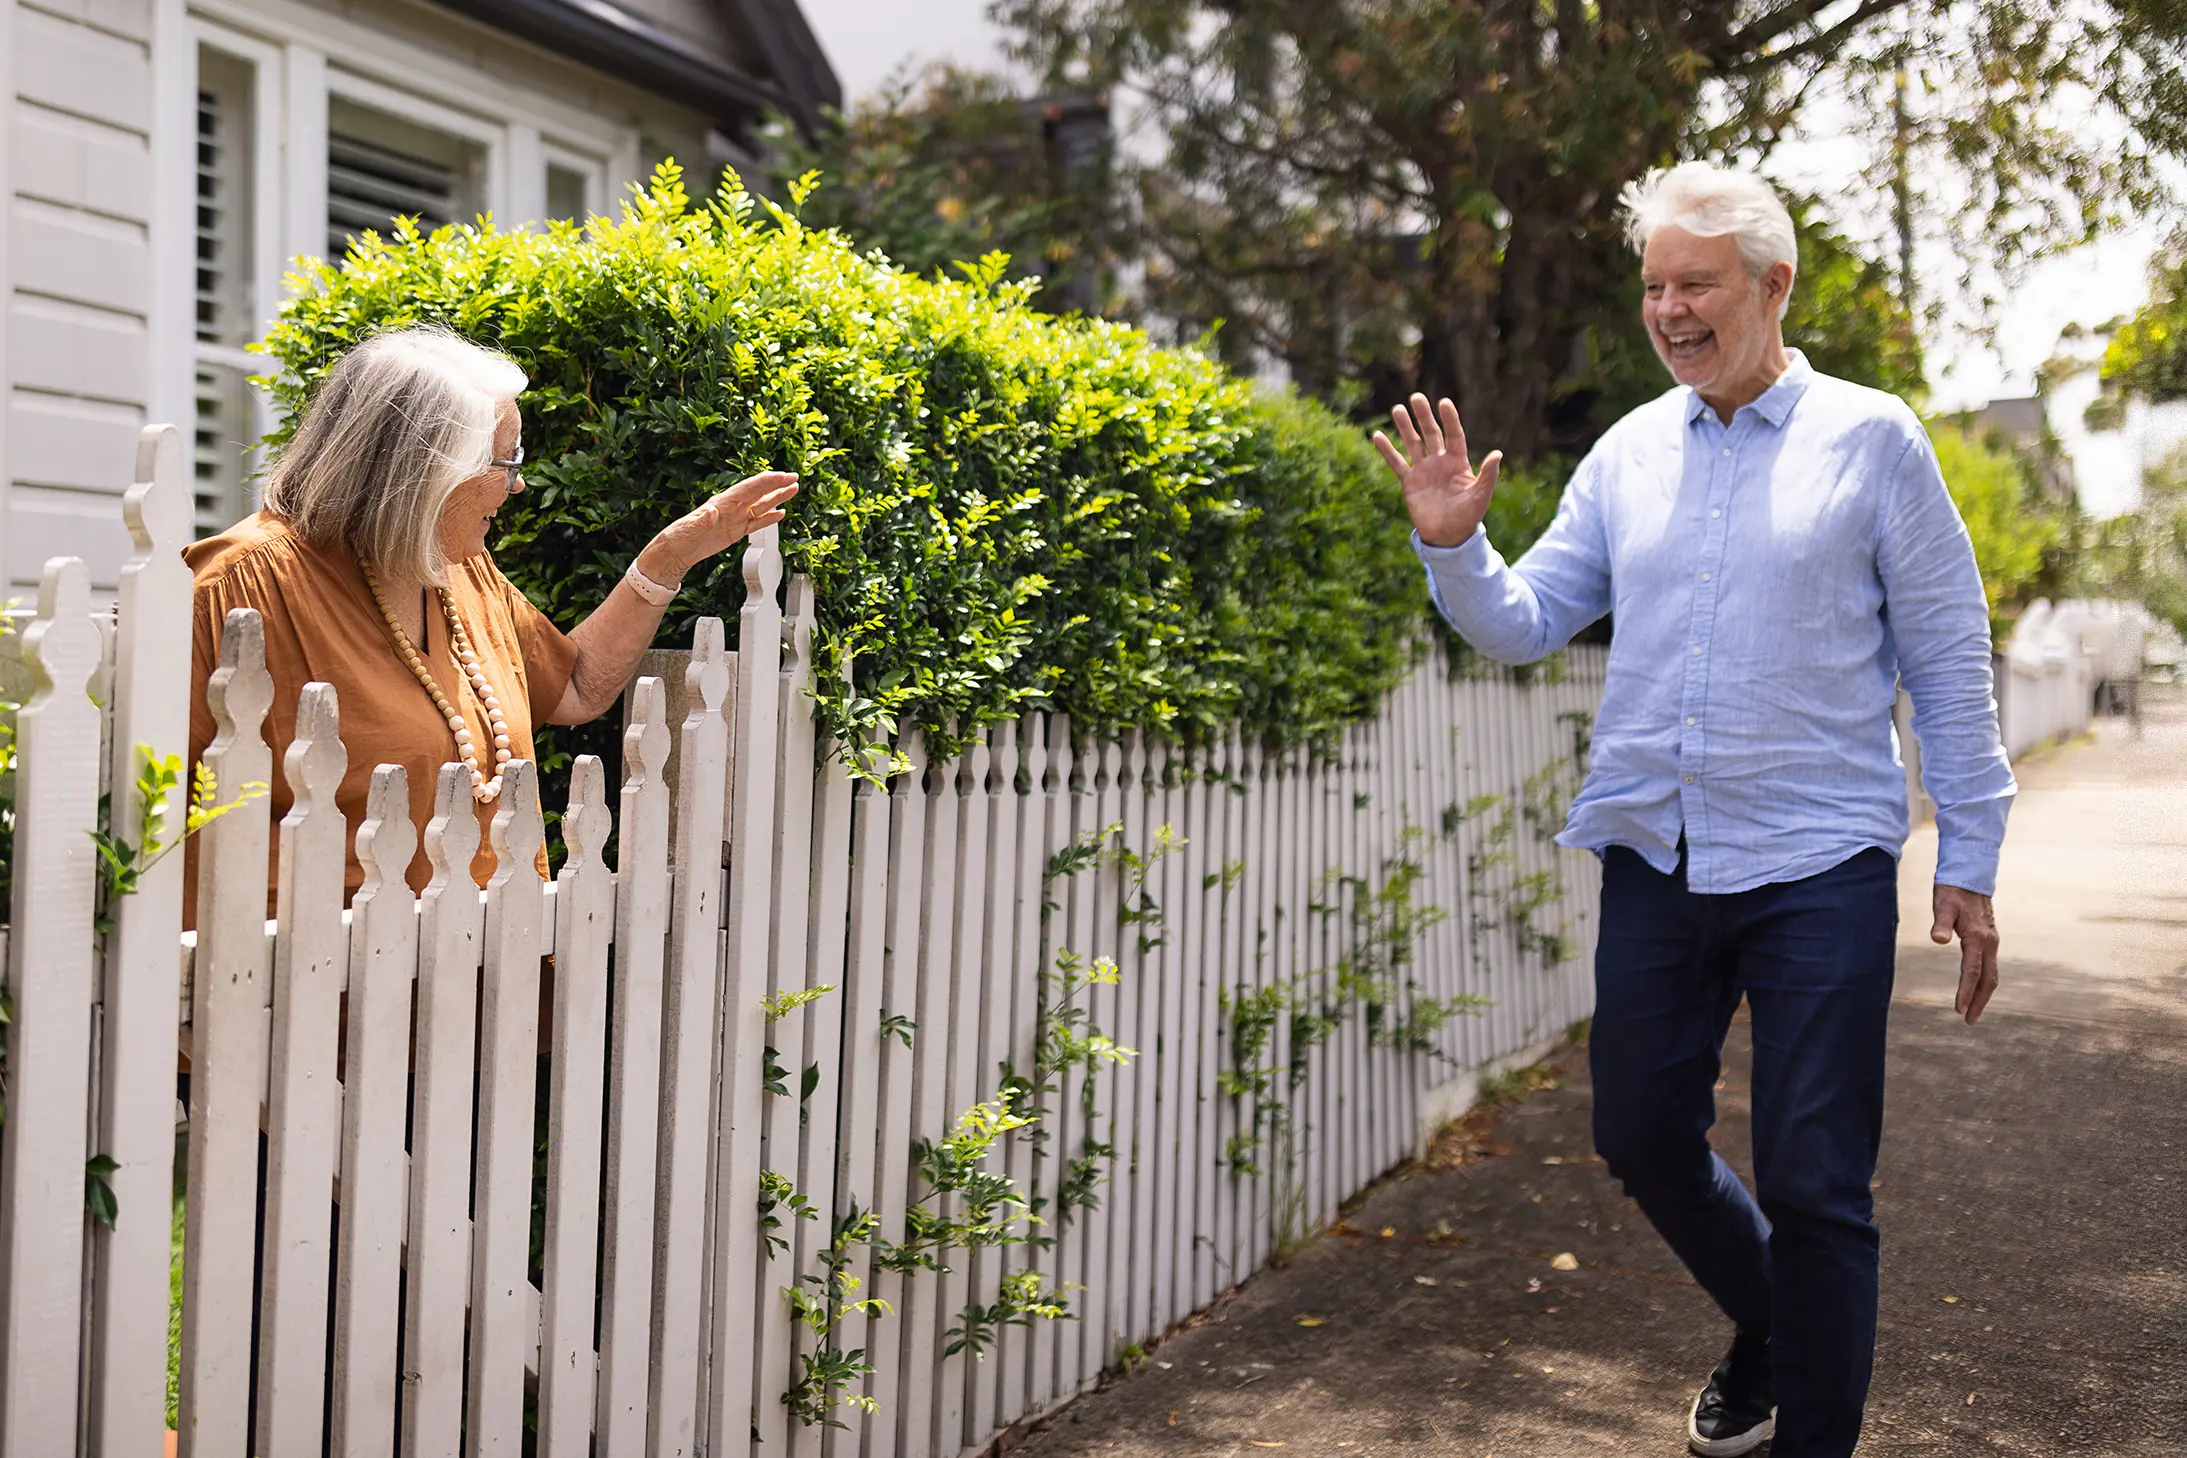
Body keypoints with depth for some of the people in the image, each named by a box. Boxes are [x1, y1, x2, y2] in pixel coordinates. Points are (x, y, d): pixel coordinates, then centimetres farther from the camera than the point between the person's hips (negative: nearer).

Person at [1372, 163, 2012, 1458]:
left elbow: (1950, 664, 0)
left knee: (1814, 1184, 0)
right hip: (1653, 857, 4)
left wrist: (1970, 864, -2)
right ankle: (1769, 1332, 41)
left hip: (1818, 866, -4)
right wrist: (1452, 542, -11)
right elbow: (1525, 626, 8)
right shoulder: (1629, 454, 8)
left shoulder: (1871, 440, -1)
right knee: (1642, 1137, 14)